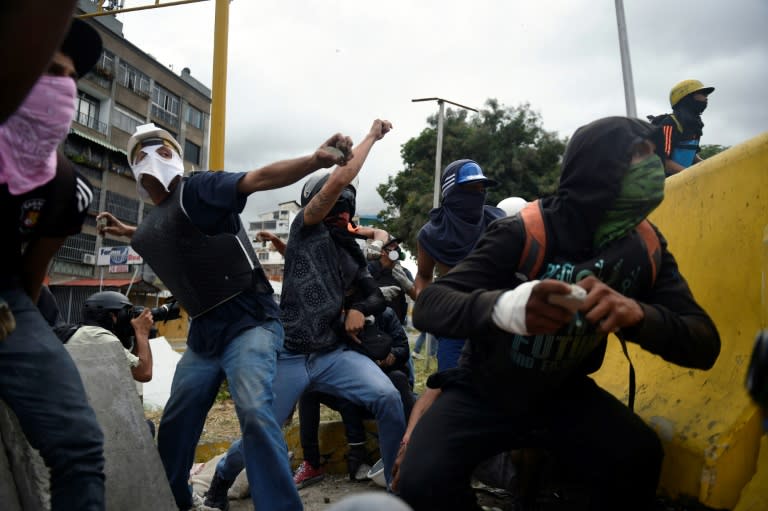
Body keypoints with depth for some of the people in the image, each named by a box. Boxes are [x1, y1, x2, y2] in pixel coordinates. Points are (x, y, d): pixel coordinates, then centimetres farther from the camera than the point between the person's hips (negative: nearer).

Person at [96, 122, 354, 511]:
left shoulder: (196, 189, -9)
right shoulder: (147, 233, 14)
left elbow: (261, 178, -25)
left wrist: (315, 160, -40)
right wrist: (128, 232, 31)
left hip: (249, 320, -8)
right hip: (202, 332, 8)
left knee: (254, 411, -28)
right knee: (175, 423, 18)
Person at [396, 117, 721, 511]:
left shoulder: (646, 248, -8)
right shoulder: (523, 234, -24)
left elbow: (704, 344, -13)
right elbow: (427, 307, -27)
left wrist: (639, 315, -36)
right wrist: (502, 306, -49)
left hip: (565, 393, 3)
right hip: (483, 391, -2)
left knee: (638, 459, -26)